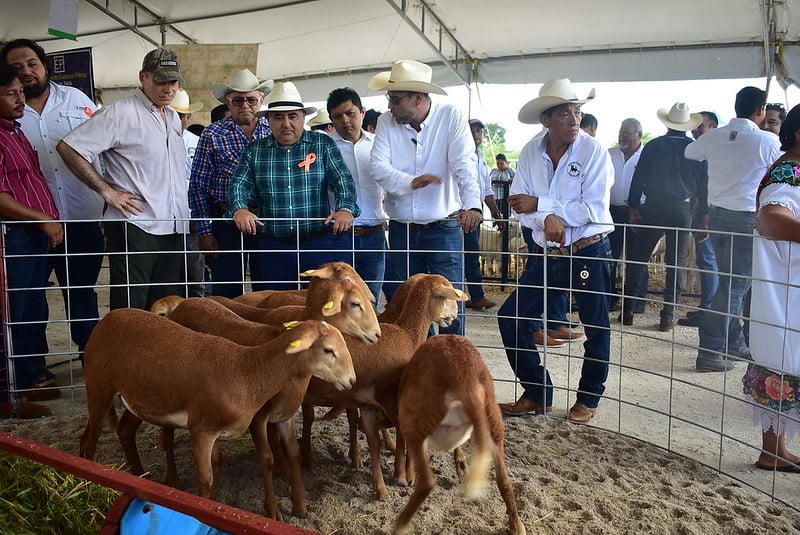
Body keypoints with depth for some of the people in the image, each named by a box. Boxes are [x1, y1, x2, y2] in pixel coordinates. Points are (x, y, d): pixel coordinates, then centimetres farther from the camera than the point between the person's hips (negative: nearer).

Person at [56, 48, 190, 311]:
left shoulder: (174, 118, 16)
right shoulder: (119, 113, -8)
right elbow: (67, 148, -13)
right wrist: (107, 191, -14)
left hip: (173, 228, 7)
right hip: (134, 227, -7)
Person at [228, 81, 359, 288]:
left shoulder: (323, 144, 5)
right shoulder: (254, 150, 9)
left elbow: (343, 179, -4)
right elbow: (239, 184, 3)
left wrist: (345, 209, -23)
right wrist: (240, 209, -19)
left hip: (320, 243, -1)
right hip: (273, 247, 2)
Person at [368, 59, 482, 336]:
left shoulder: (451, 116, -6)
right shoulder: (386, 122, 1)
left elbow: (464, 164, -18)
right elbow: (378, 167, -8)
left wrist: (472, 204, -35)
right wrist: (410, 182, -28)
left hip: (444, 227, -3)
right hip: (401, 228, 3)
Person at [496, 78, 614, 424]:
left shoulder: (593, 151, -12)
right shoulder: (531, 152, -1)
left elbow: (594, 209, -20)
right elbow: (519, 203, -6)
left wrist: (539, 204, -19)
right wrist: (546, 218, -27)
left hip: (589, 252, -4)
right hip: (546, 254, 4)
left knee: (596, 328, 7)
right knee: (510, 317, 2)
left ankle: (588, 399, 28)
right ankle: (537, 395, 17)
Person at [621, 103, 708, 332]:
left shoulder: (652, 146, 0)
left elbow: (638, 178, -1)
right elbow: (704, 183, 2)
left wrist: (633, 207, 4)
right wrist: (703, 214, 9)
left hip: (652, 207, 0)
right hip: (682, 210, 0)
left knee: (638, 258, 7)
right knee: (675, 262, 5)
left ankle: (628, 310, 8)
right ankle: (667, 316, 5)